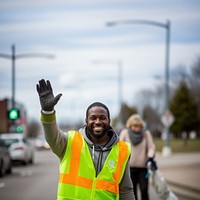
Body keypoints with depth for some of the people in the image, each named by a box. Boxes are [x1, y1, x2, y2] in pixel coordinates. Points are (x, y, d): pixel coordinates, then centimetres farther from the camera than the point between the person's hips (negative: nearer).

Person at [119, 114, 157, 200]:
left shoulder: (146, 133, -2)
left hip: (143, 167, 0)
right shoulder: (125, 133, -2)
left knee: (144, 190, -5)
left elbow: (151, 147, -3)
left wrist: (150, 158, -21)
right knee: (132, 191, 6)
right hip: (130, 167, 0)